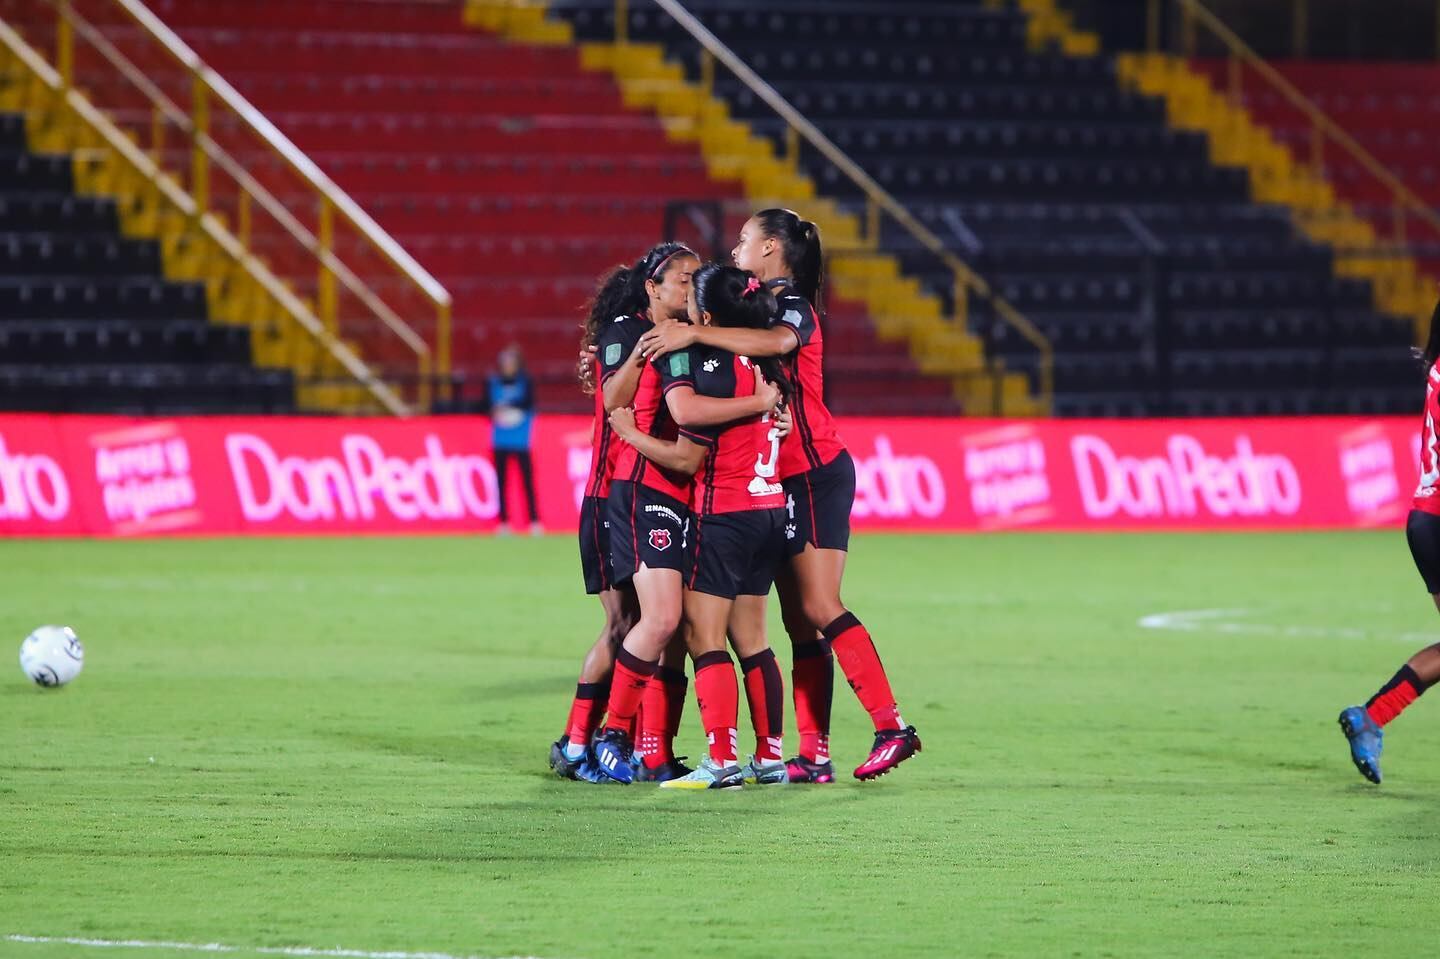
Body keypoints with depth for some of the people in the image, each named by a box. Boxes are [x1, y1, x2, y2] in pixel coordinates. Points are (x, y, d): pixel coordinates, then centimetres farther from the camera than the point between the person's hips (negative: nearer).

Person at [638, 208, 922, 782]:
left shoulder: (793, 307, -11)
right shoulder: (760, 305, 18)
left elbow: (777, 342, -34)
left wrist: (694, 333, -40)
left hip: (815, 474, -9)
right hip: (785, 479, 9)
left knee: (819, 607, -16)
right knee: (799, 620, 6)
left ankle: (891, 727, -18)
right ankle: (813, 755, 4)